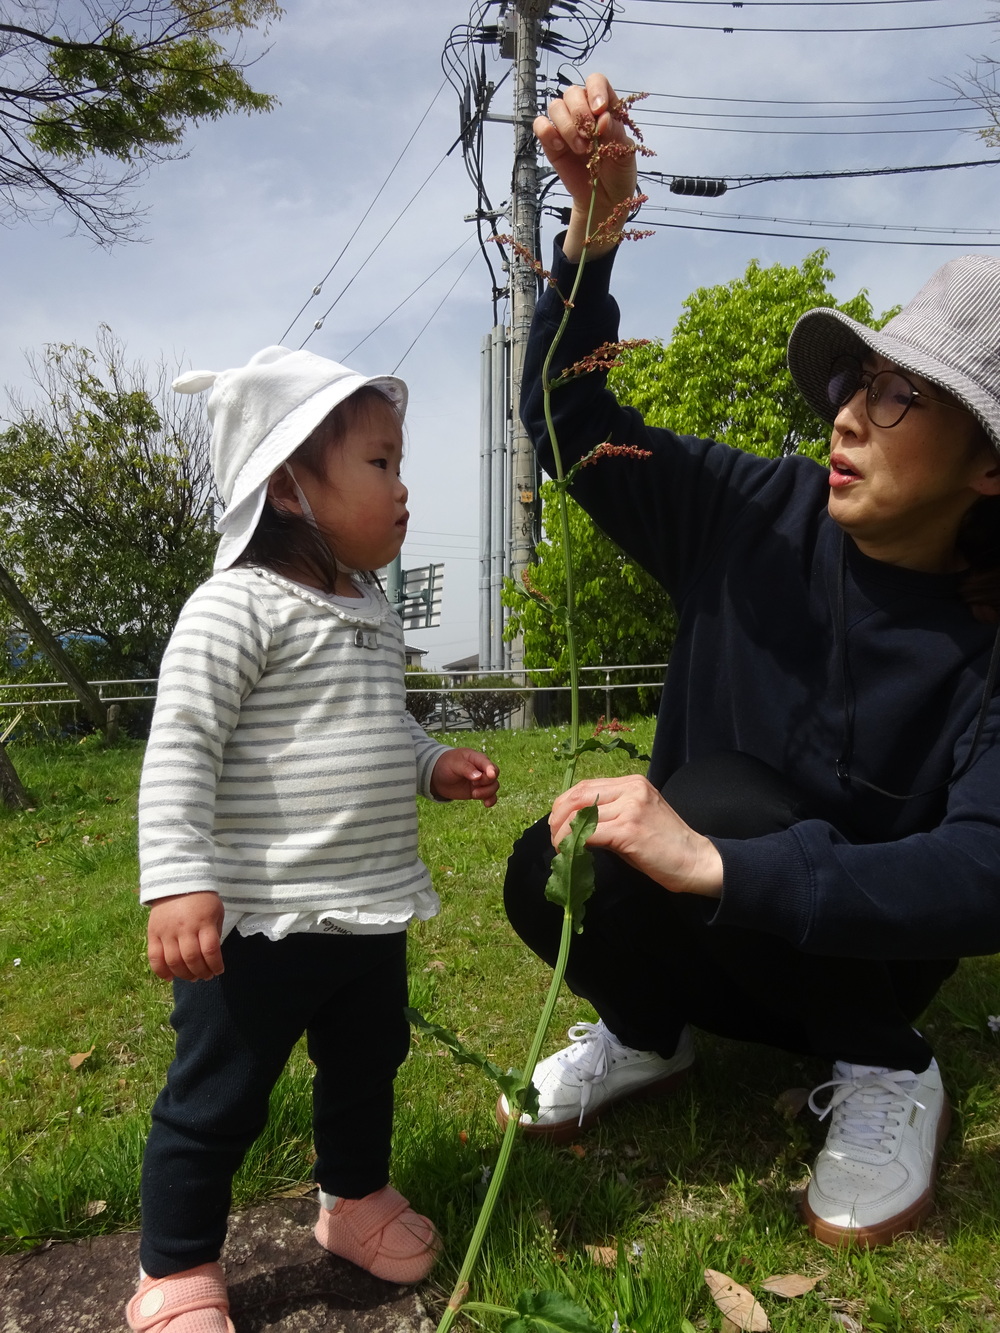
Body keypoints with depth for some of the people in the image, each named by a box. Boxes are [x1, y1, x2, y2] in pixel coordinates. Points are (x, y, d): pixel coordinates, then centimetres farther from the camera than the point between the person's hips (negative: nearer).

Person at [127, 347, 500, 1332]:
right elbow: (180, 751, -20)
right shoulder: (236, 607, -17)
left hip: (371, 911, 8)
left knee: (366, 1068, 25)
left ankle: (355, 1199, 51)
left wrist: (431, 766, 6)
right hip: (260, 920, -8)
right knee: (216, 1102, 9)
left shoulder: (373, 612, 10)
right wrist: (178, 883, -25)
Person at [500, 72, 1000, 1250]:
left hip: (860, 956, -2)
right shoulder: (758, 516, -12)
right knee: (551, 878, -27)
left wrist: (715, 863, -43)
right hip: (715, 941, 2)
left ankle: (889, 1074, -5)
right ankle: (649, 1034, 8)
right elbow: (571, 419, -12)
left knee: (718, 792, -32)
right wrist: (594, 229, -27)